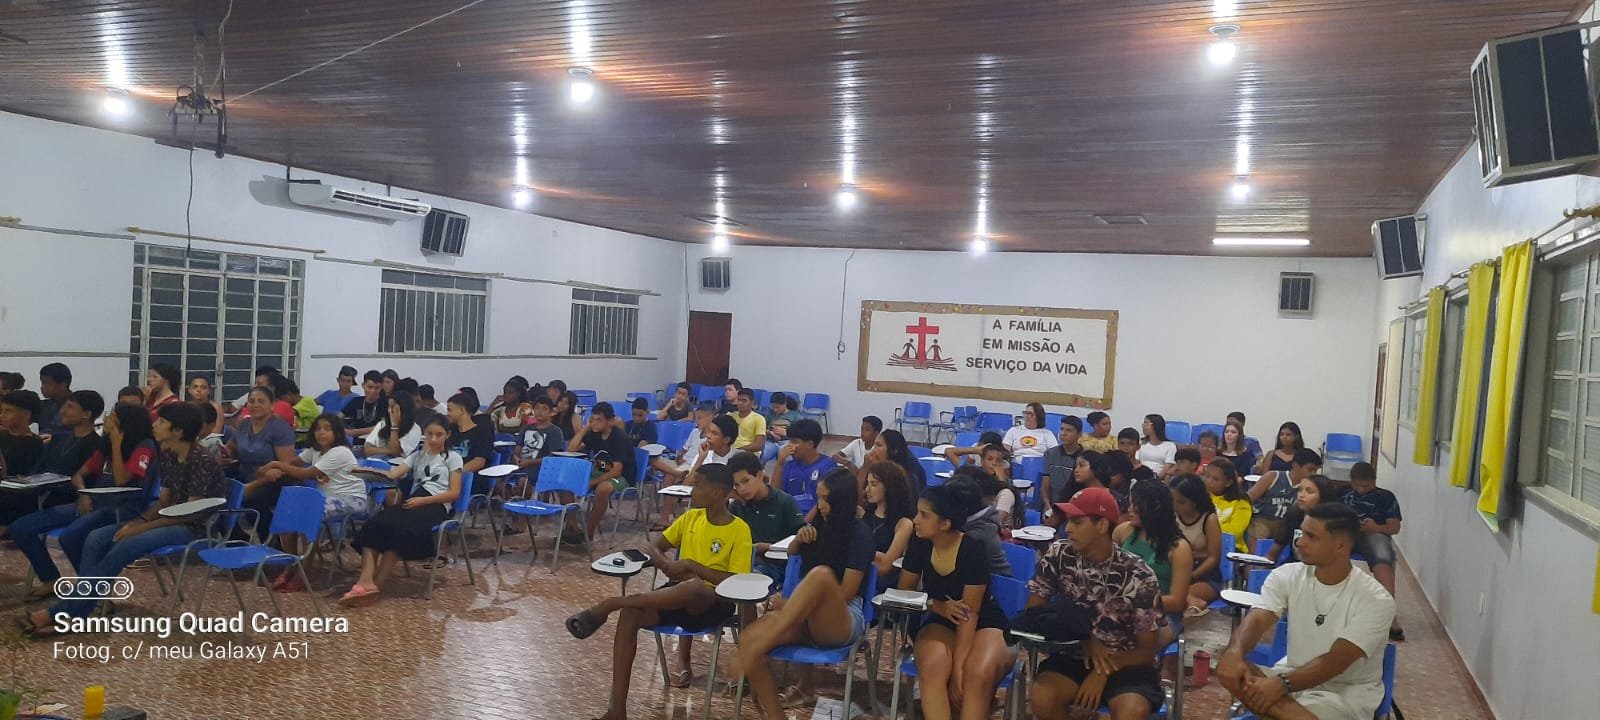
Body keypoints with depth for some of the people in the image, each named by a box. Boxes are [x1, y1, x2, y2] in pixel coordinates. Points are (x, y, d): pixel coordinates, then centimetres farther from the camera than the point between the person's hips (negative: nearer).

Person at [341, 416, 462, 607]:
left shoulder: (452, 457, 11)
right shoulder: (417, 455, 24)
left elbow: (454, 493, 0)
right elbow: (393, 474, 7)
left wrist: (422, 500, -12)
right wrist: (366, 470, -11)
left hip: (435, 505, -5)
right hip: (413, 502, 5)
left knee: (399, 528, -34)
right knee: (374, 524, -26)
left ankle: (377, 585, -30)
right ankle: (366, 581, -40)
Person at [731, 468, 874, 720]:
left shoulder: (859, 533, -3)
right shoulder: (821, 525, 14)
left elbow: (845, 594, -10)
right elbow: (791, 554, 33)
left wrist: (790, 603, -7)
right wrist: (799, 538, 9)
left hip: (842, 621, -6)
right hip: (804, 617, 6)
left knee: (822, 574, -39)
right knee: (747, 638, -24)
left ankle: (754, 650, -45)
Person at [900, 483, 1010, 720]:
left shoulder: (973, 550, -20)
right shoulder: (920, 545, -7)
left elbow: (970, 613, -19)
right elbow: (904, 591, 5)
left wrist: (959, 665, -26)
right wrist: (939, 606, -15)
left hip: (985, 624, -3)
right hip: (942, 622, 3)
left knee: (979, 675, -35)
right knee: (932, 667, -32)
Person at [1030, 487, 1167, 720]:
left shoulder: (1138, 576, -14)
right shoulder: (1058, 556, -8)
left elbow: (1149, 649, -7)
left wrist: (1103, 673, -20)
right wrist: (1082, 641, -13)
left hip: (1125, 664, -2)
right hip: (1074, 656, 3)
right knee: (1042, 698, -27)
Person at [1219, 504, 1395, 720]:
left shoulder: (1375, 600, -17)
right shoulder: (1287, 576, -5)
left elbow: (1336, 662, -24)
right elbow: (1256, 620, -18)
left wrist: (1283, 684, -37)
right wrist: (1234, 652, -41)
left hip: (1346, 691, -5)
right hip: (1294, 675, 5)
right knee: (1230, 669, -25)